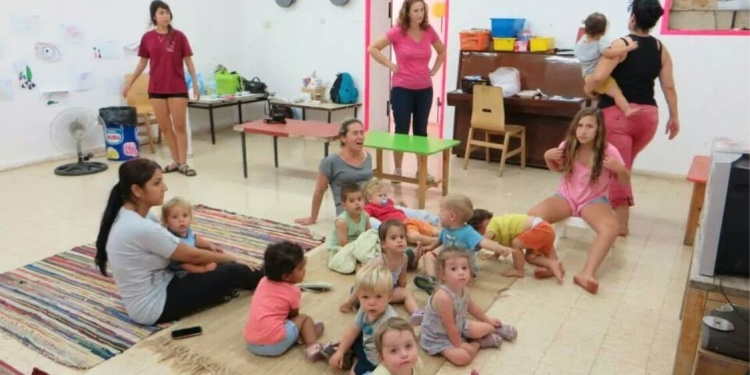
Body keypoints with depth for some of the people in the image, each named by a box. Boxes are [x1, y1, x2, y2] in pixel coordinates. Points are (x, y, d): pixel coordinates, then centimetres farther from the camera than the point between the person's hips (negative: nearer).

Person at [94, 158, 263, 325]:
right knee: (231, 272, -8)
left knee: (220, 267, 13)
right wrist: (233, 259, -4)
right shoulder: (141, 228, -29)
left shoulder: (125, 215, 0)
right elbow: (193, 256, -18)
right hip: (154, 307, -9)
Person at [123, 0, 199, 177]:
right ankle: (176, 161, 17)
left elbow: (188, 60, 1)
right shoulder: (147, 37, 3)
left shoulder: (179, 36, -2)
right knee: (165, 127, 7)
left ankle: (183, 163, 4)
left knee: (180, 126, -1)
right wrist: (130, 82, 12)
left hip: (177, 88, -3)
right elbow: (143, 62, 12)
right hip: (156, 88, 3)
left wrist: (195, 83, -4)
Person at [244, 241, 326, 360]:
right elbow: (294, 315, 10)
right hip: (274, 344, -6)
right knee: (305, 319, 12)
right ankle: (313, 348, -5)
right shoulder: (293, 292, -5)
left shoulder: (264, 281, 11)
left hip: (251, 343, 6)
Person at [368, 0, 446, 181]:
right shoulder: (398, 32, -8)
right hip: (402, 89, -3)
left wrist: (434, 69, 7)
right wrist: (390, 65, -8)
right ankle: (397, 171, 16)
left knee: (421, 131, 11)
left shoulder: (429, 31, 3)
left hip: (424, 90, 4)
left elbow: (442, 52, 20)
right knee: (401, 131, 3)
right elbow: (372, 48, -5)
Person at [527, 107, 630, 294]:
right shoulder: (567, 147, -5)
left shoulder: (609, 152, -13)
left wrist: (619, 169, -24)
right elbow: (556, 168, 16)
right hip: (566, 196, 2)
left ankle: (587, 273, -43)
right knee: (532, 216, -26)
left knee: (611, 228, -35)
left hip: (594, 200, -2)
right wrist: (548, 157, -6)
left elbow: (626, 183, -3)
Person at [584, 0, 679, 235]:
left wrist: (587, 89, 2)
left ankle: (621, 224, 2)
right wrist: (674, 117, 15)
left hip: (617, 113, -6)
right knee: (624, 165, 22)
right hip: (647, 115, 6)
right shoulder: (661, 49, 8)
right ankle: (620, 211, 32)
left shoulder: (622, 45, -8)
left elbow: (598, 78, -19)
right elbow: (669, 86, 8)